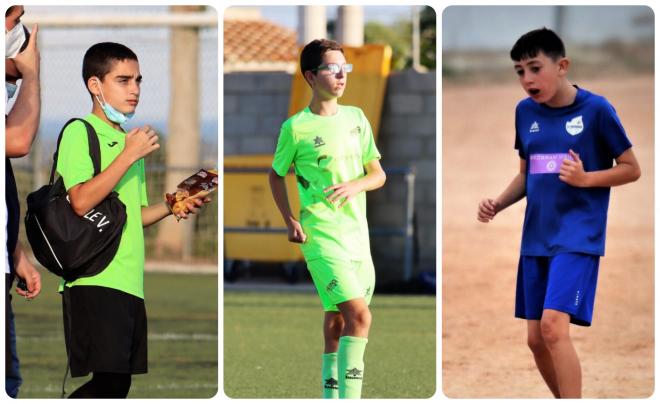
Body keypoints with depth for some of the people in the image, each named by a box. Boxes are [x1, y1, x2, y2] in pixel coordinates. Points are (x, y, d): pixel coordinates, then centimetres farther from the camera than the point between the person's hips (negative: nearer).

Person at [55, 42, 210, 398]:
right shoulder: (80, 132, -3)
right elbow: (81, 201, -17)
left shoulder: (130, 141, 22)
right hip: (95, 279, -9)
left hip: (130, 282, 9)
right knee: (110, 380, -18)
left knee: (116, 382, 6)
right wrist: (129, 155, -14)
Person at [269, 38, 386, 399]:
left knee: (337, 317, 14)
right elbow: (276, 175, 9)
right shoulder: (296, 127, -5)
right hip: (321, 236, -6)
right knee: (359, 315, -18)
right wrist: (290, 220, -3)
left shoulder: (356, 118, 9)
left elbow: (378, 174, 11)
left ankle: (332, 391, 27)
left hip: (357, 232, 6)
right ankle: (349, 396, -18)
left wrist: (354, 185, -11)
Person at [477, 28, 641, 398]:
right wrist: (497, 205, 0)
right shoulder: (525, 111, 7)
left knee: (554, 326, -22)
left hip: (578, 236, -6)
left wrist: (585, 178, -19)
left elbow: (632, 169, -3)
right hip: (536, 238, 6)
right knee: (536, 338, 7)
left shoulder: (596, 110, -9)